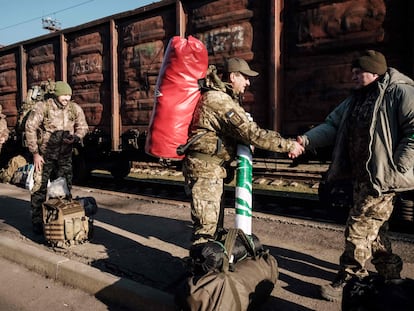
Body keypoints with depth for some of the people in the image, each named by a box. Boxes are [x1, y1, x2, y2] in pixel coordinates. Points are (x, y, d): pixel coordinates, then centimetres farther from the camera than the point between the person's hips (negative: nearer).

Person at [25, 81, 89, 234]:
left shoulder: (75, 109, -2)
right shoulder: (42, 107, -12)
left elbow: (82, 127, 9)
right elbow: (30, 128, -10)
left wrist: (75, 138, -14)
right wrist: (35, 153, -11)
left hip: (65, 155, 3)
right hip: (44, 154, -3)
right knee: (40, 188, 1)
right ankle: (37, 222, 14)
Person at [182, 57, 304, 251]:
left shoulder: (215, 95, 14)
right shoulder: (221, 101, -19)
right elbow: (251, 133, -24)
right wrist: (288, 145, -18)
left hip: (211, 167, 11)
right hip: (205, 168, -11)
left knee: (215, 218, 20)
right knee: (206, 223, -7)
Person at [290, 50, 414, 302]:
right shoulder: (355, 100, 16)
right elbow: (332, 126, 8)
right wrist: (306, 140, -9)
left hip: (382, 177, -9)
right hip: (360, 175, 9)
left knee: (359, 228, -5)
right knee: (373, 228, 18)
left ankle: (349, 280, 10)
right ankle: (391, 274, 37)